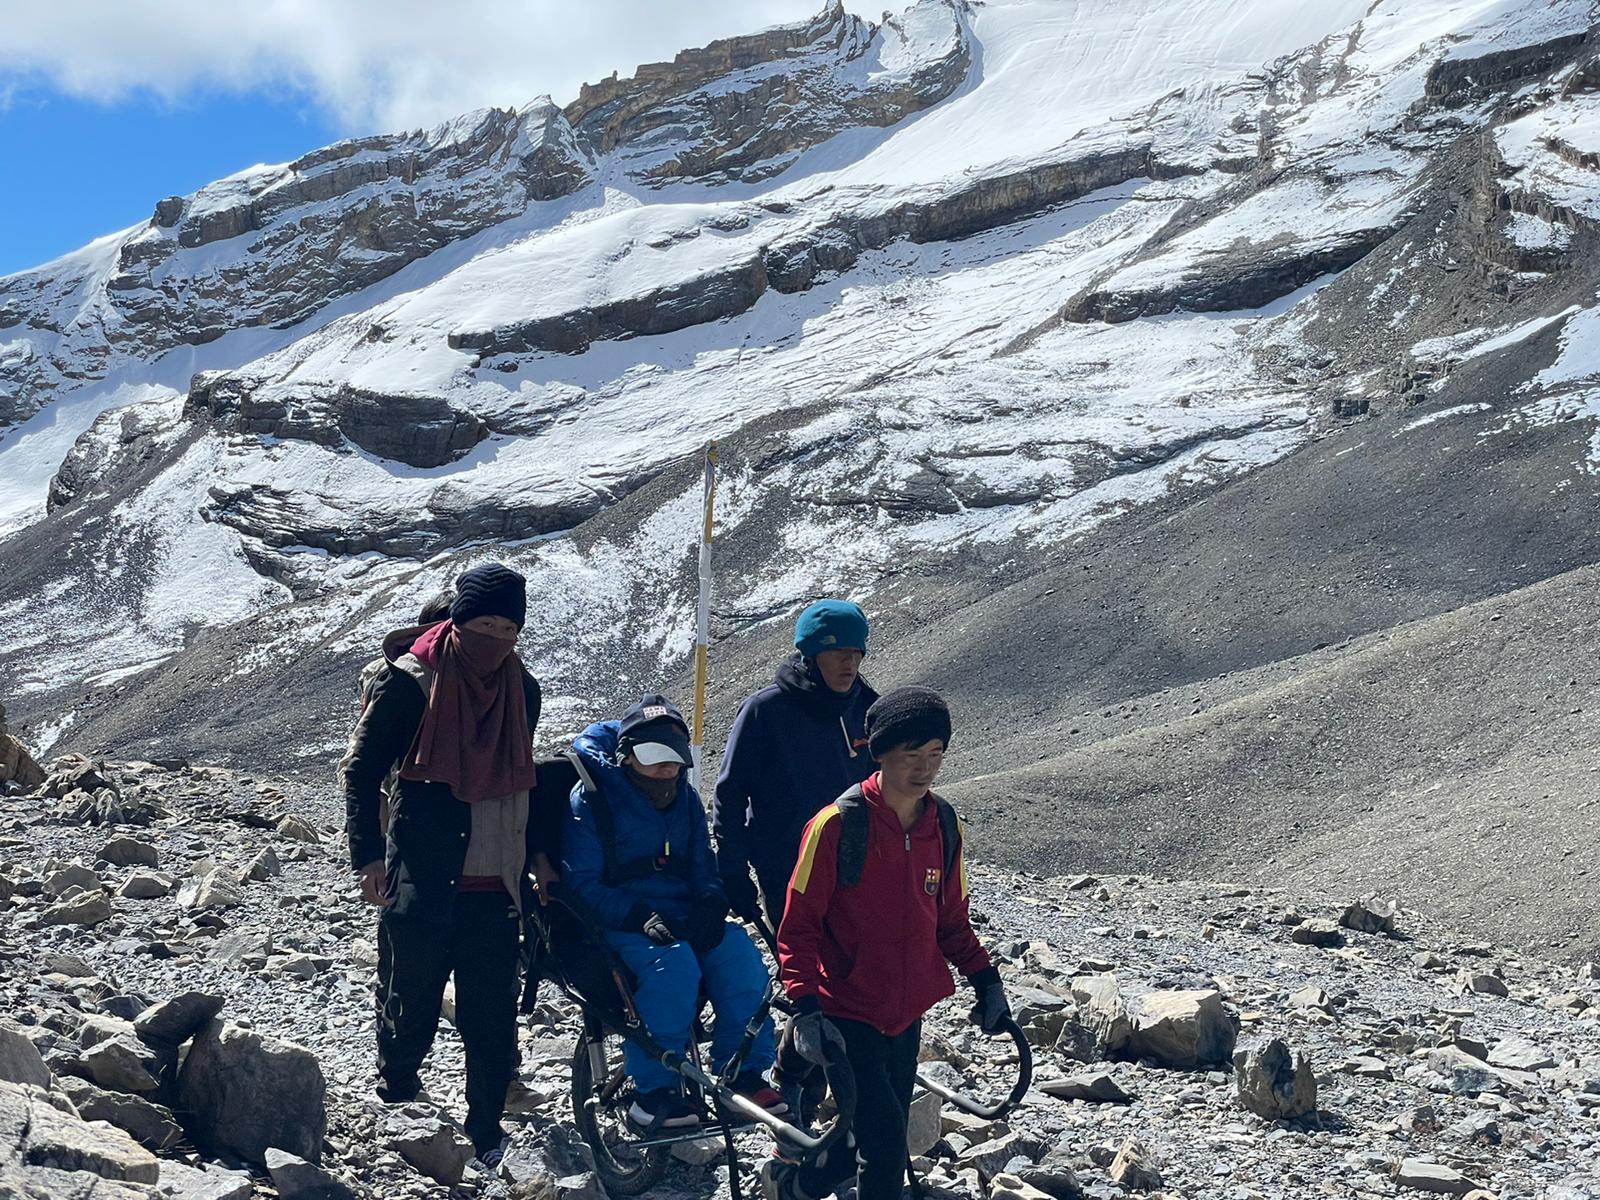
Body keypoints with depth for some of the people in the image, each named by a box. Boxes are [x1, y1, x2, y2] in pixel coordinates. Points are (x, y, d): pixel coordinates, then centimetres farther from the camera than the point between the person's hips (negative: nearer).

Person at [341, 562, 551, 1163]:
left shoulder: (522, 689, 7)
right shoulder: (411, 682, -9)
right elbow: (362, 768, -4)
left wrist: (537, 851, 18)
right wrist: (368, 855, -9)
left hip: (495, 887, 4)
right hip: (422, 882, -4)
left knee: (492, 1016, 5)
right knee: (410, 1009, 6)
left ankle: (487, 1135, 16)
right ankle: (396, 1105, 30)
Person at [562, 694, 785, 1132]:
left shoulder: (685, 800, 15)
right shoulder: (592, 798, -4)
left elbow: (704, 869, 17)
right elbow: (581, 883, -10)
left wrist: (711, 904, -8)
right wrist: (638, 916, -24)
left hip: (681, 914, 5)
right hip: (616, 922, -5)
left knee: (738, 952, -25)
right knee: (674, 964, -35)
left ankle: (744, 1074, -14)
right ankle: (653, 1093, -25)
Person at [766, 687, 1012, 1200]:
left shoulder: (944, 826, 2)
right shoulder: (838, 825, -15)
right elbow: (798, 927, -12)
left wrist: (984, 979, 4)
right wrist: (806, 1008, -20)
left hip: (906, 1019, 6)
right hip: (845, 1018, -6)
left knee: (872, 1142, 14)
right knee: (887, 1147, -14)